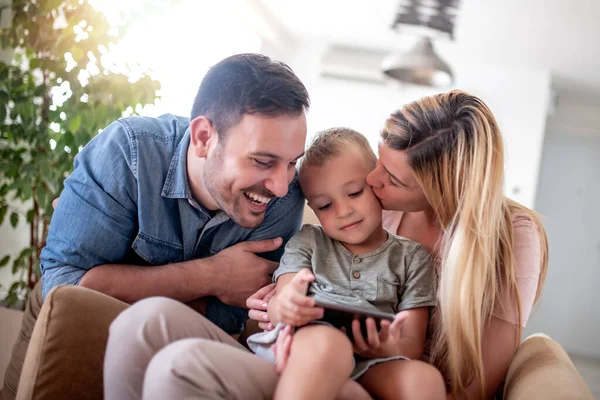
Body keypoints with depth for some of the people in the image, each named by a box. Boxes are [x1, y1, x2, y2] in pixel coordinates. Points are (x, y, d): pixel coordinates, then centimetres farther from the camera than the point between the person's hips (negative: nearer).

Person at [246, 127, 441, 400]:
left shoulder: (412, 257, 19)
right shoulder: (306, 242, 21)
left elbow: (413, 344, 12)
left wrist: (390, 350, -16)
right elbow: (276, 307, 6)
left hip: (369, 365, 1)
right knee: (326, 343, -38)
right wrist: (283, 306, -22)